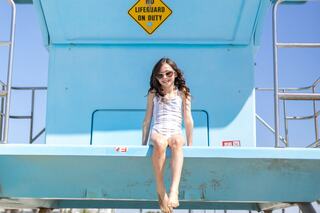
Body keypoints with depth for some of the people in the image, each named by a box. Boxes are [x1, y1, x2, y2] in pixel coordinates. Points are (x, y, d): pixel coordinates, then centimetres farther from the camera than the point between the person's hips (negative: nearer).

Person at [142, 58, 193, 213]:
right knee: (160, 143, -38)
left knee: (177, 142, -39)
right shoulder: (153, 94, 17)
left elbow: (188, 120, 10)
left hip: (175, 133, -1)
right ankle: (160, 191, -30)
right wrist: (143, 144, 14)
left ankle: (174, 190, -52)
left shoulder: (182, 93, 13)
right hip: (158, 133, 1)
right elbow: (147, 121, 18)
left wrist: (190, 145, 6)